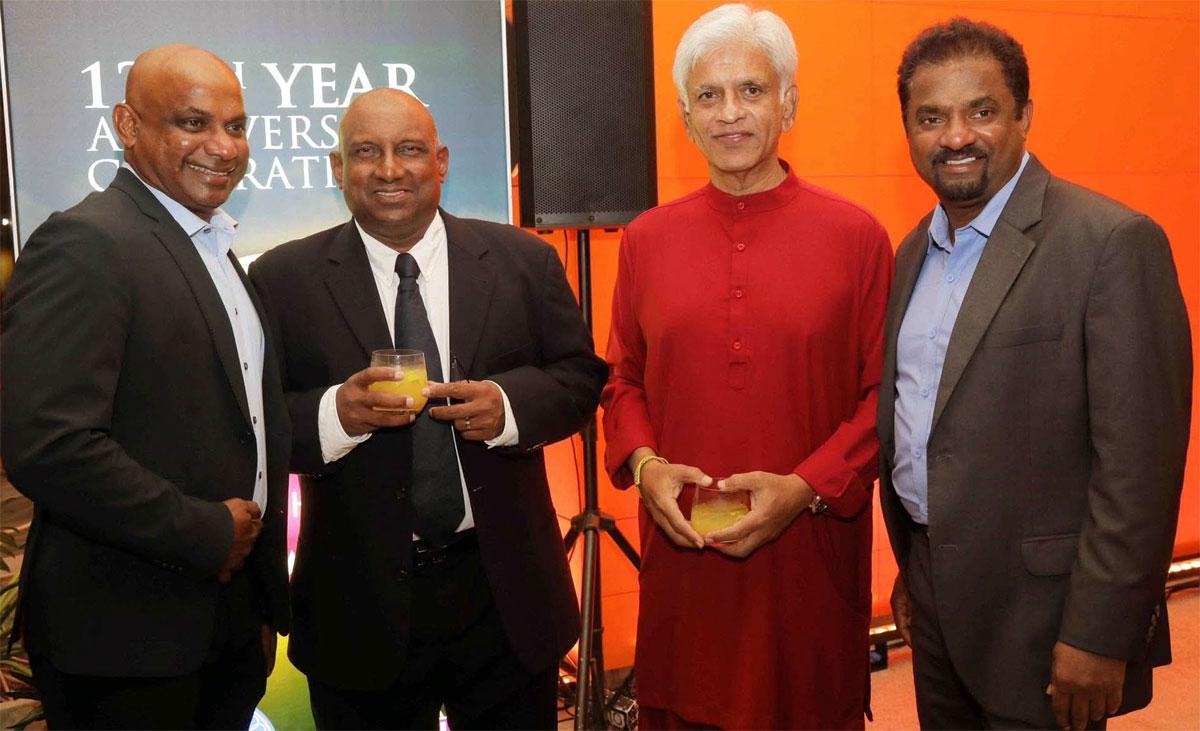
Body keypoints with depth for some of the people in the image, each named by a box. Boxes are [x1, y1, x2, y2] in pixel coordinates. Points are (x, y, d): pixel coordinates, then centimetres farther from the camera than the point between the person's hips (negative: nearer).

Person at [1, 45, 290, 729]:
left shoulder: (214, 251, 13)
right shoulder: (84, 244, -16)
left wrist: (264, 606, 16)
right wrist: (207, 533, -17)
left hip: (231, 616, 8)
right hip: (129, 643, -8)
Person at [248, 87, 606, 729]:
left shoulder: (523, 260, 2)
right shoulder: (284, 279, -2)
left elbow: (581, 376, 3)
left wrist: (509, 404, -16)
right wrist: (335, 413, -23)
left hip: (506, 590, 2)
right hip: (359, 604, -1)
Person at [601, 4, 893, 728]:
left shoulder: (855, 235, -3)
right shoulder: (647, 239, 6)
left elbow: (883, 393, -2)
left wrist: (808, 487, -14)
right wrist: (643, 463, -6)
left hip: (812, 550, -2)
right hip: (682, 552, 2)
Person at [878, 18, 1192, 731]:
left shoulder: (1114, 242, -15)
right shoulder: (915, 251, 8)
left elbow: (1139, 458, -18)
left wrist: (1098, 637, -18)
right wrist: (910, 571, 14)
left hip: (1038, 614, -6)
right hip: (935, 600, 7)